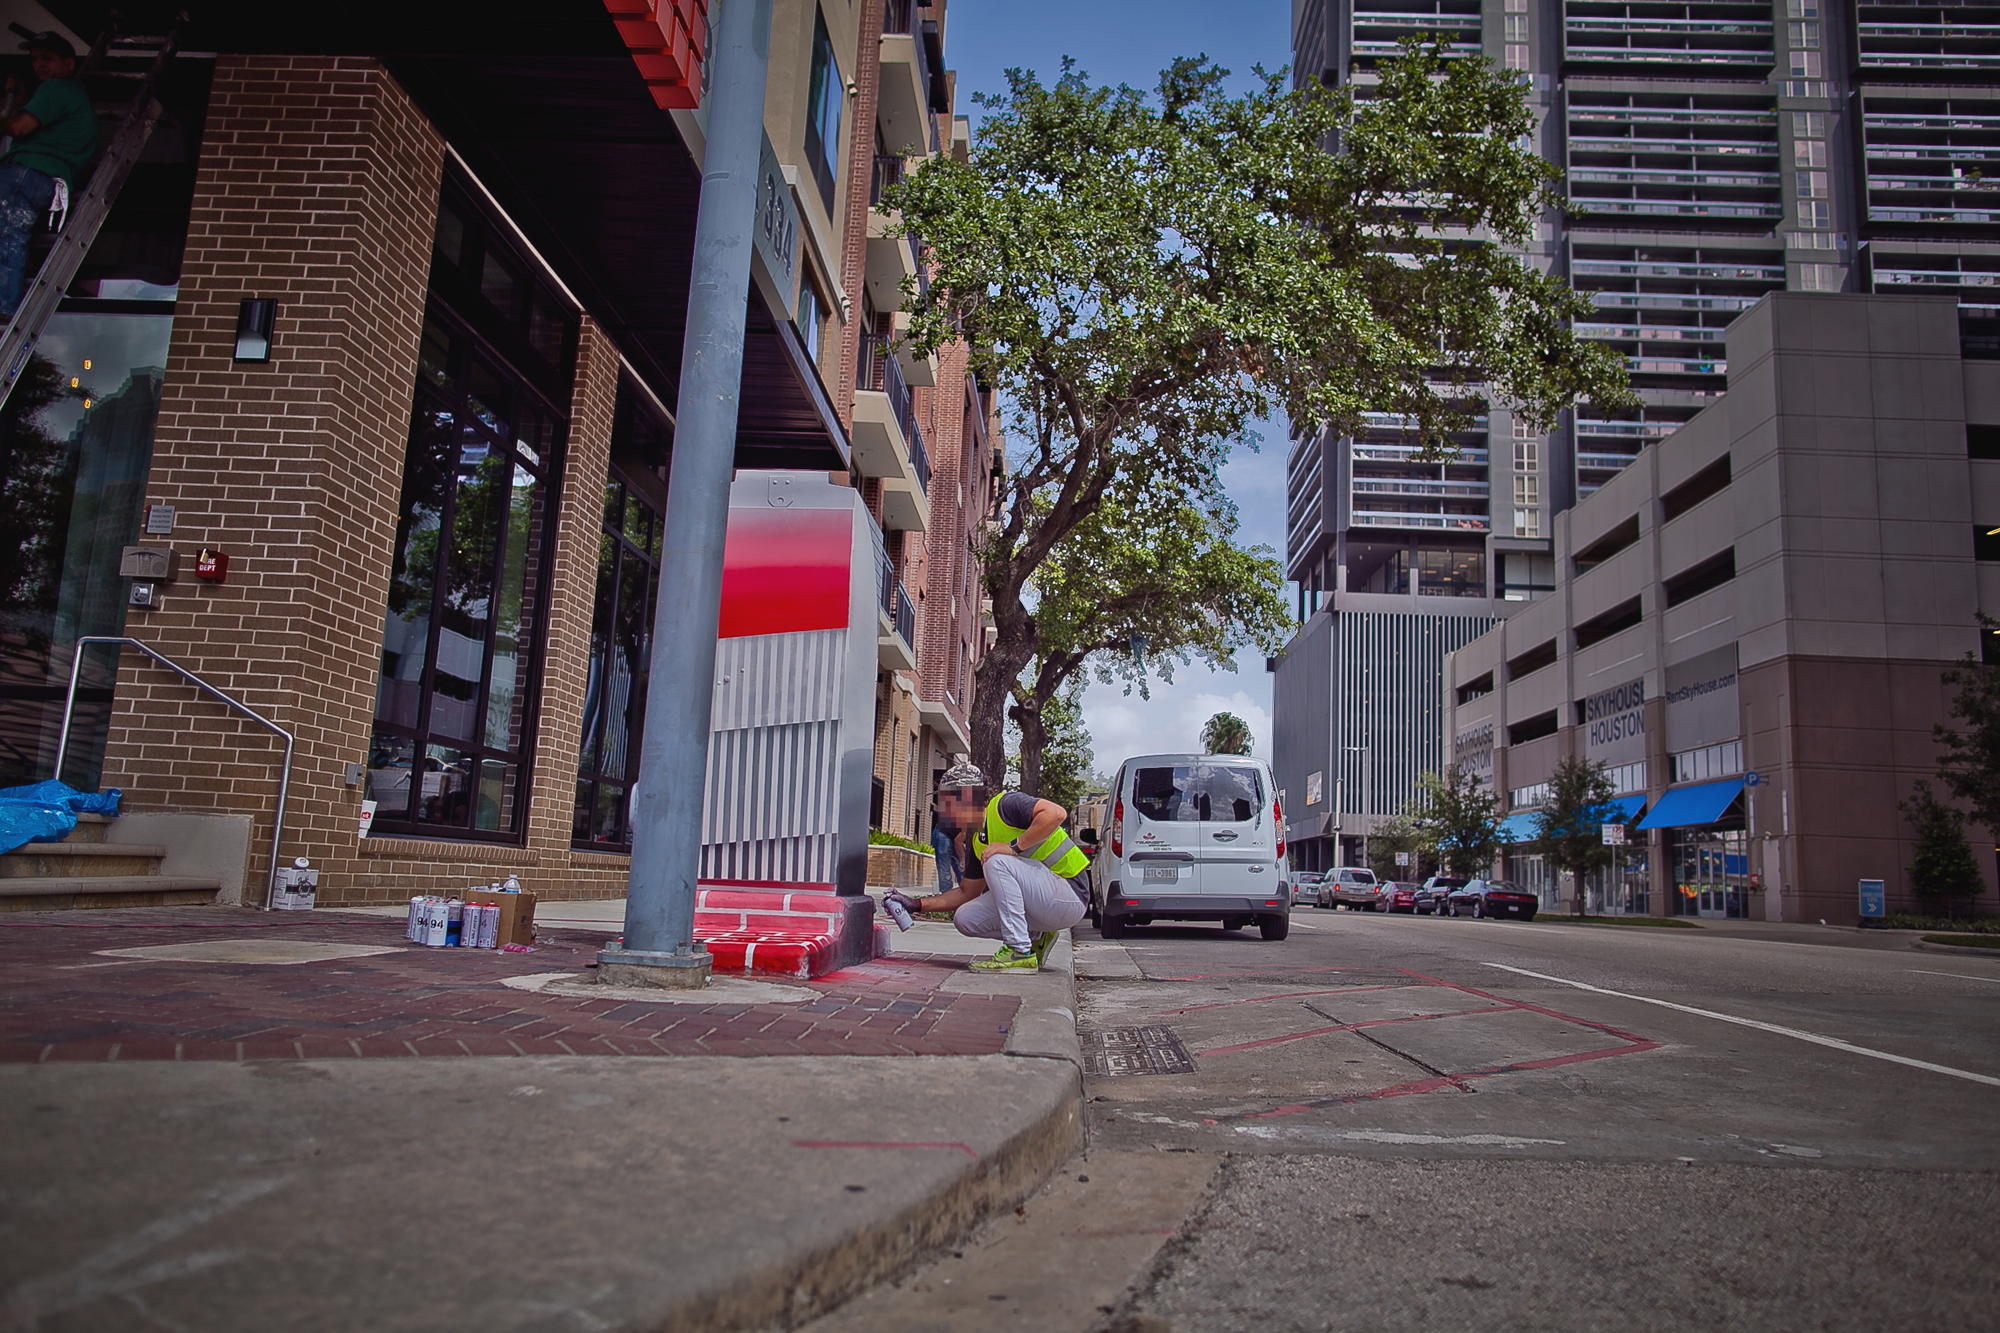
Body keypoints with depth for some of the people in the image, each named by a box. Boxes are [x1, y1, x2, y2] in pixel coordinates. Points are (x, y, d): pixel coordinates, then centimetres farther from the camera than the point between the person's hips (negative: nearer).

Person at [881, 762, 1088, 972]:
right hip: (1038, 903, 9)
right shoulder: (977, 841, 12)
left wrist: (1015, 846, -26)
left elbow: (1056, 813, -31)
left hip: (1070, 896, -9)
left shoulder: (1005, 804, -14)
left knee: (996, 861, -25)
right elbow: (967, 893, 18)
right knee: (965, 918, 1)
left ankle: (1020, 951, -21)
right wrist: (918, 905, 13)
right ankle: (1037, 937, 12)